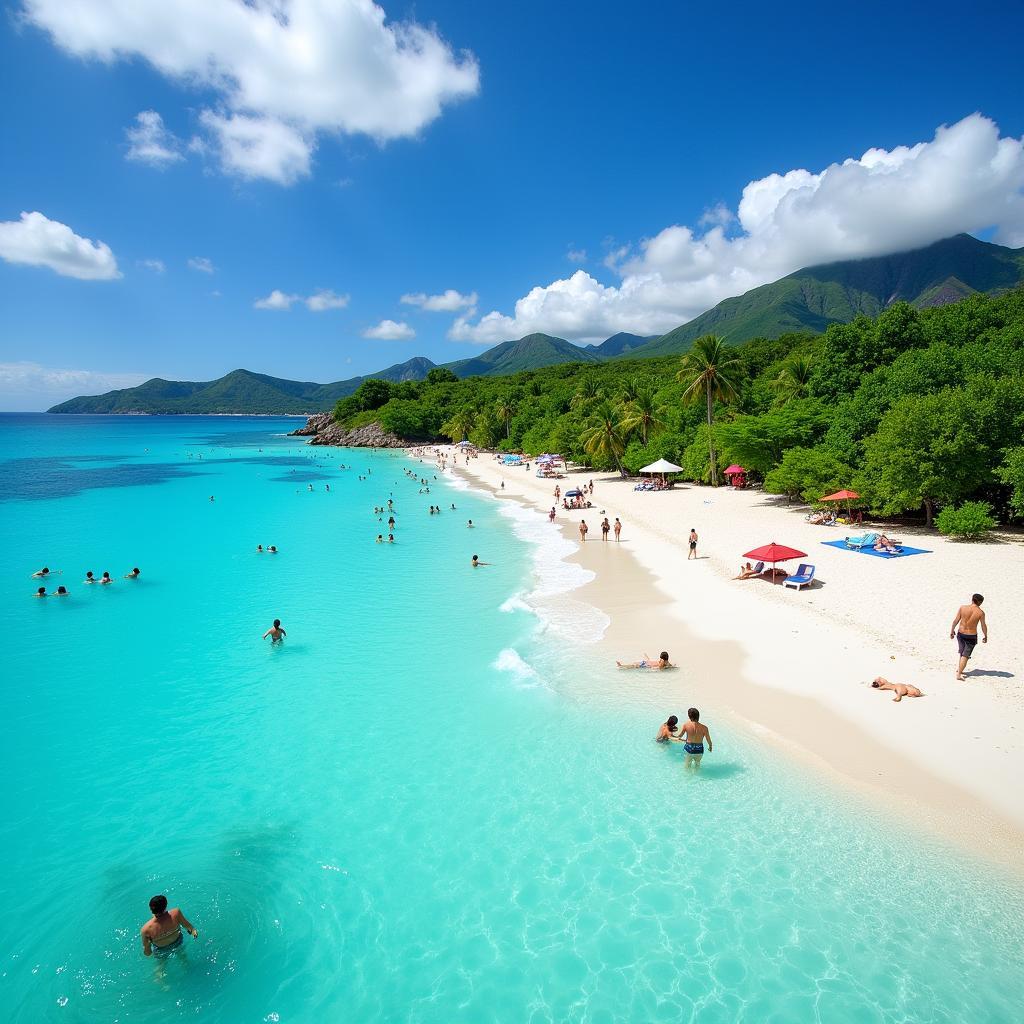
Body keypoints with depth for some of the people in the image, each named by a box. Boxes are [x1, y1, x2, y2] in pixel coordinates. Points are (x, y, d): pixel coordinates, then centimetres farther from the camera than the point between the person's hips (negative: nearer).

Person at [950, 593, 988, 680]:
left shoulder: (962, 608, -10)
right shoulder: (981, 613, -14)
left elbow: (956, 620, -4)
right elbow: (983, 626, -4)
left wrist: (952, 630, 8)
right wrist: (985, 636, 11)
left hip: (960, 633, 3)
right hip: (971, 636, -3)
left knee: (962, 653, 24)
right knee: (965, 656, 3)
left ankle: (959, 669, 33)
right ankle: (959, 674, -2)